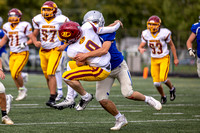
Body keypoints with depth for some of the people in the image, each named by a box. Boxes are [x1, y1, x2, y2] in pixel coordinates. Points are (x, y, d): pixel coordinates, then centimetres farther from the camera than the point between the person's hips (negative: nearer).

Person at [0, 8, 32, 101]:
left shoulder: (24, 26, -12)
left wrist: (25, 44, -24)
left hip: (22, 54, -6)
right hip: (12, 54, 6)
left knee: (15, 73, -17)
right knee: (14, 75, 5)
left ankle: (22, 89, 8)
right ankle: (21, 93, 22)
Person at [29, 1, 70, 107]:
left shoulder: (60, 20, -9)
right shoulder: (39, 20, 2)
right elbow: (33, 35, 12)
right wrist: (35, 42, -9)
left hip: (55, 50, -5)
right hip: (43, 51, 5)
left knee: (50, 73, -18)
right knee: (47, 75, 11)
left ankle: (52, 99, -18)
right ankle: (53, 93, 32)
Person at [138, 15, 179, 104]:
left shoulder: (164, 33, -16)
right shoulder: (146, 34, -6)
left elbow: (171, 45, -4)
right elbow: (140, 46, -4)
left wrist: (175, 58, 0)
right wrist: (141, 49, -30)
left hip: (164, 58, -4)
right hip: (154, 60, 4)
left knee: (163, 78, -20)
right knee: (156, 82, -2)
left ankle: (171, 88, 14)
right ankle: (163, 96, 27)